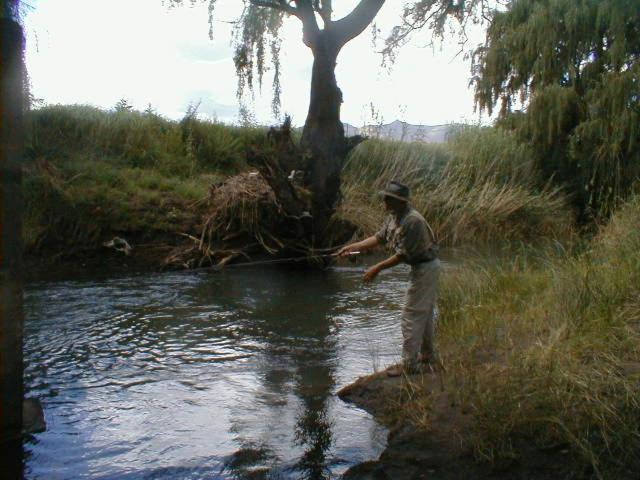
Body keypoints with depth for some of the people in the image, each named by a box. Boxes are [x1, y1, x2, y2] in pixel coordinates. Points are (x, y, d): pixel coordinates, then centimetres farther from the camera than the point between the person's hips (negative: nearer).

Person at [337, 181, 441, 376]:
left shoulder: (412, 221, -27)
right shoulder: (393, 217, 4)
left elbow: (403, 254, -25)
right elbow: (379, 238, 11)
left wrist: (378, 268, -19)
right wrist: (352, 247, 6)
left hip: (425, 268, -10)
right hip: (421, 267, 10)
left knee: (412, 315, -6)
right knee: (425, 313, 20)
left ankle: (409, 364, 2)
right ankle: (429, 356, 34)